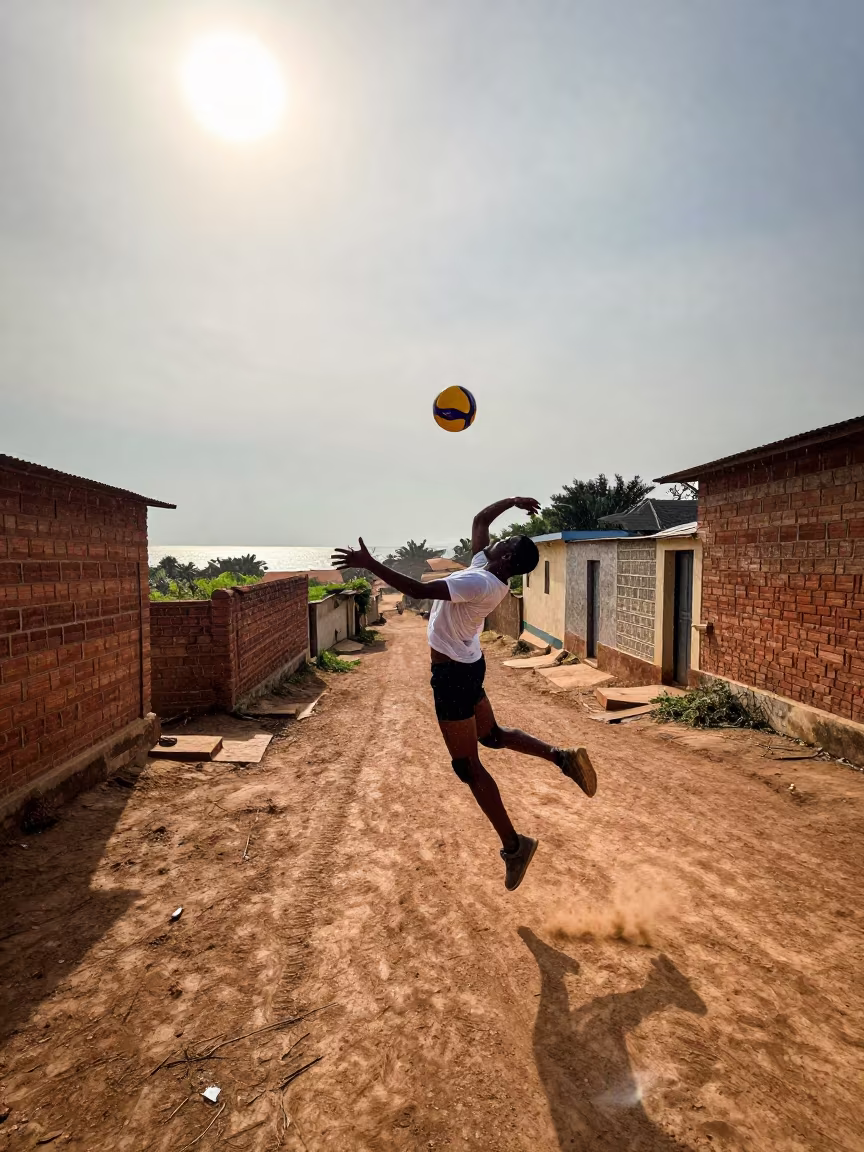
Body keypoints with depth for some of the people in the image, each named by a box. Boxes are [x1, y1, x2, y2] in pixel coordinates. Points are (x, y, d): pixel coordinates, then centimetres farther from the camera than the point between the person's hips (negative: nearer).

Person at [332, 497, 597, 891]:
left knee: (468, 766, 3)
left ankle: (513, 846, 13)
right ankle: (563, 756, 22)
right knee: (492, 735, 28)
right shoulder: (490, 573, -1)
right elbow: (479, 521, 15)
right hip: (466, 666, 9)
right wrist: (511, 501, 15)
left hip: (452, 675, -9)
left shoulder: (480, 584, -27)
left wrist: (369, 563, -34)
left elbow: (418, 590, -35)